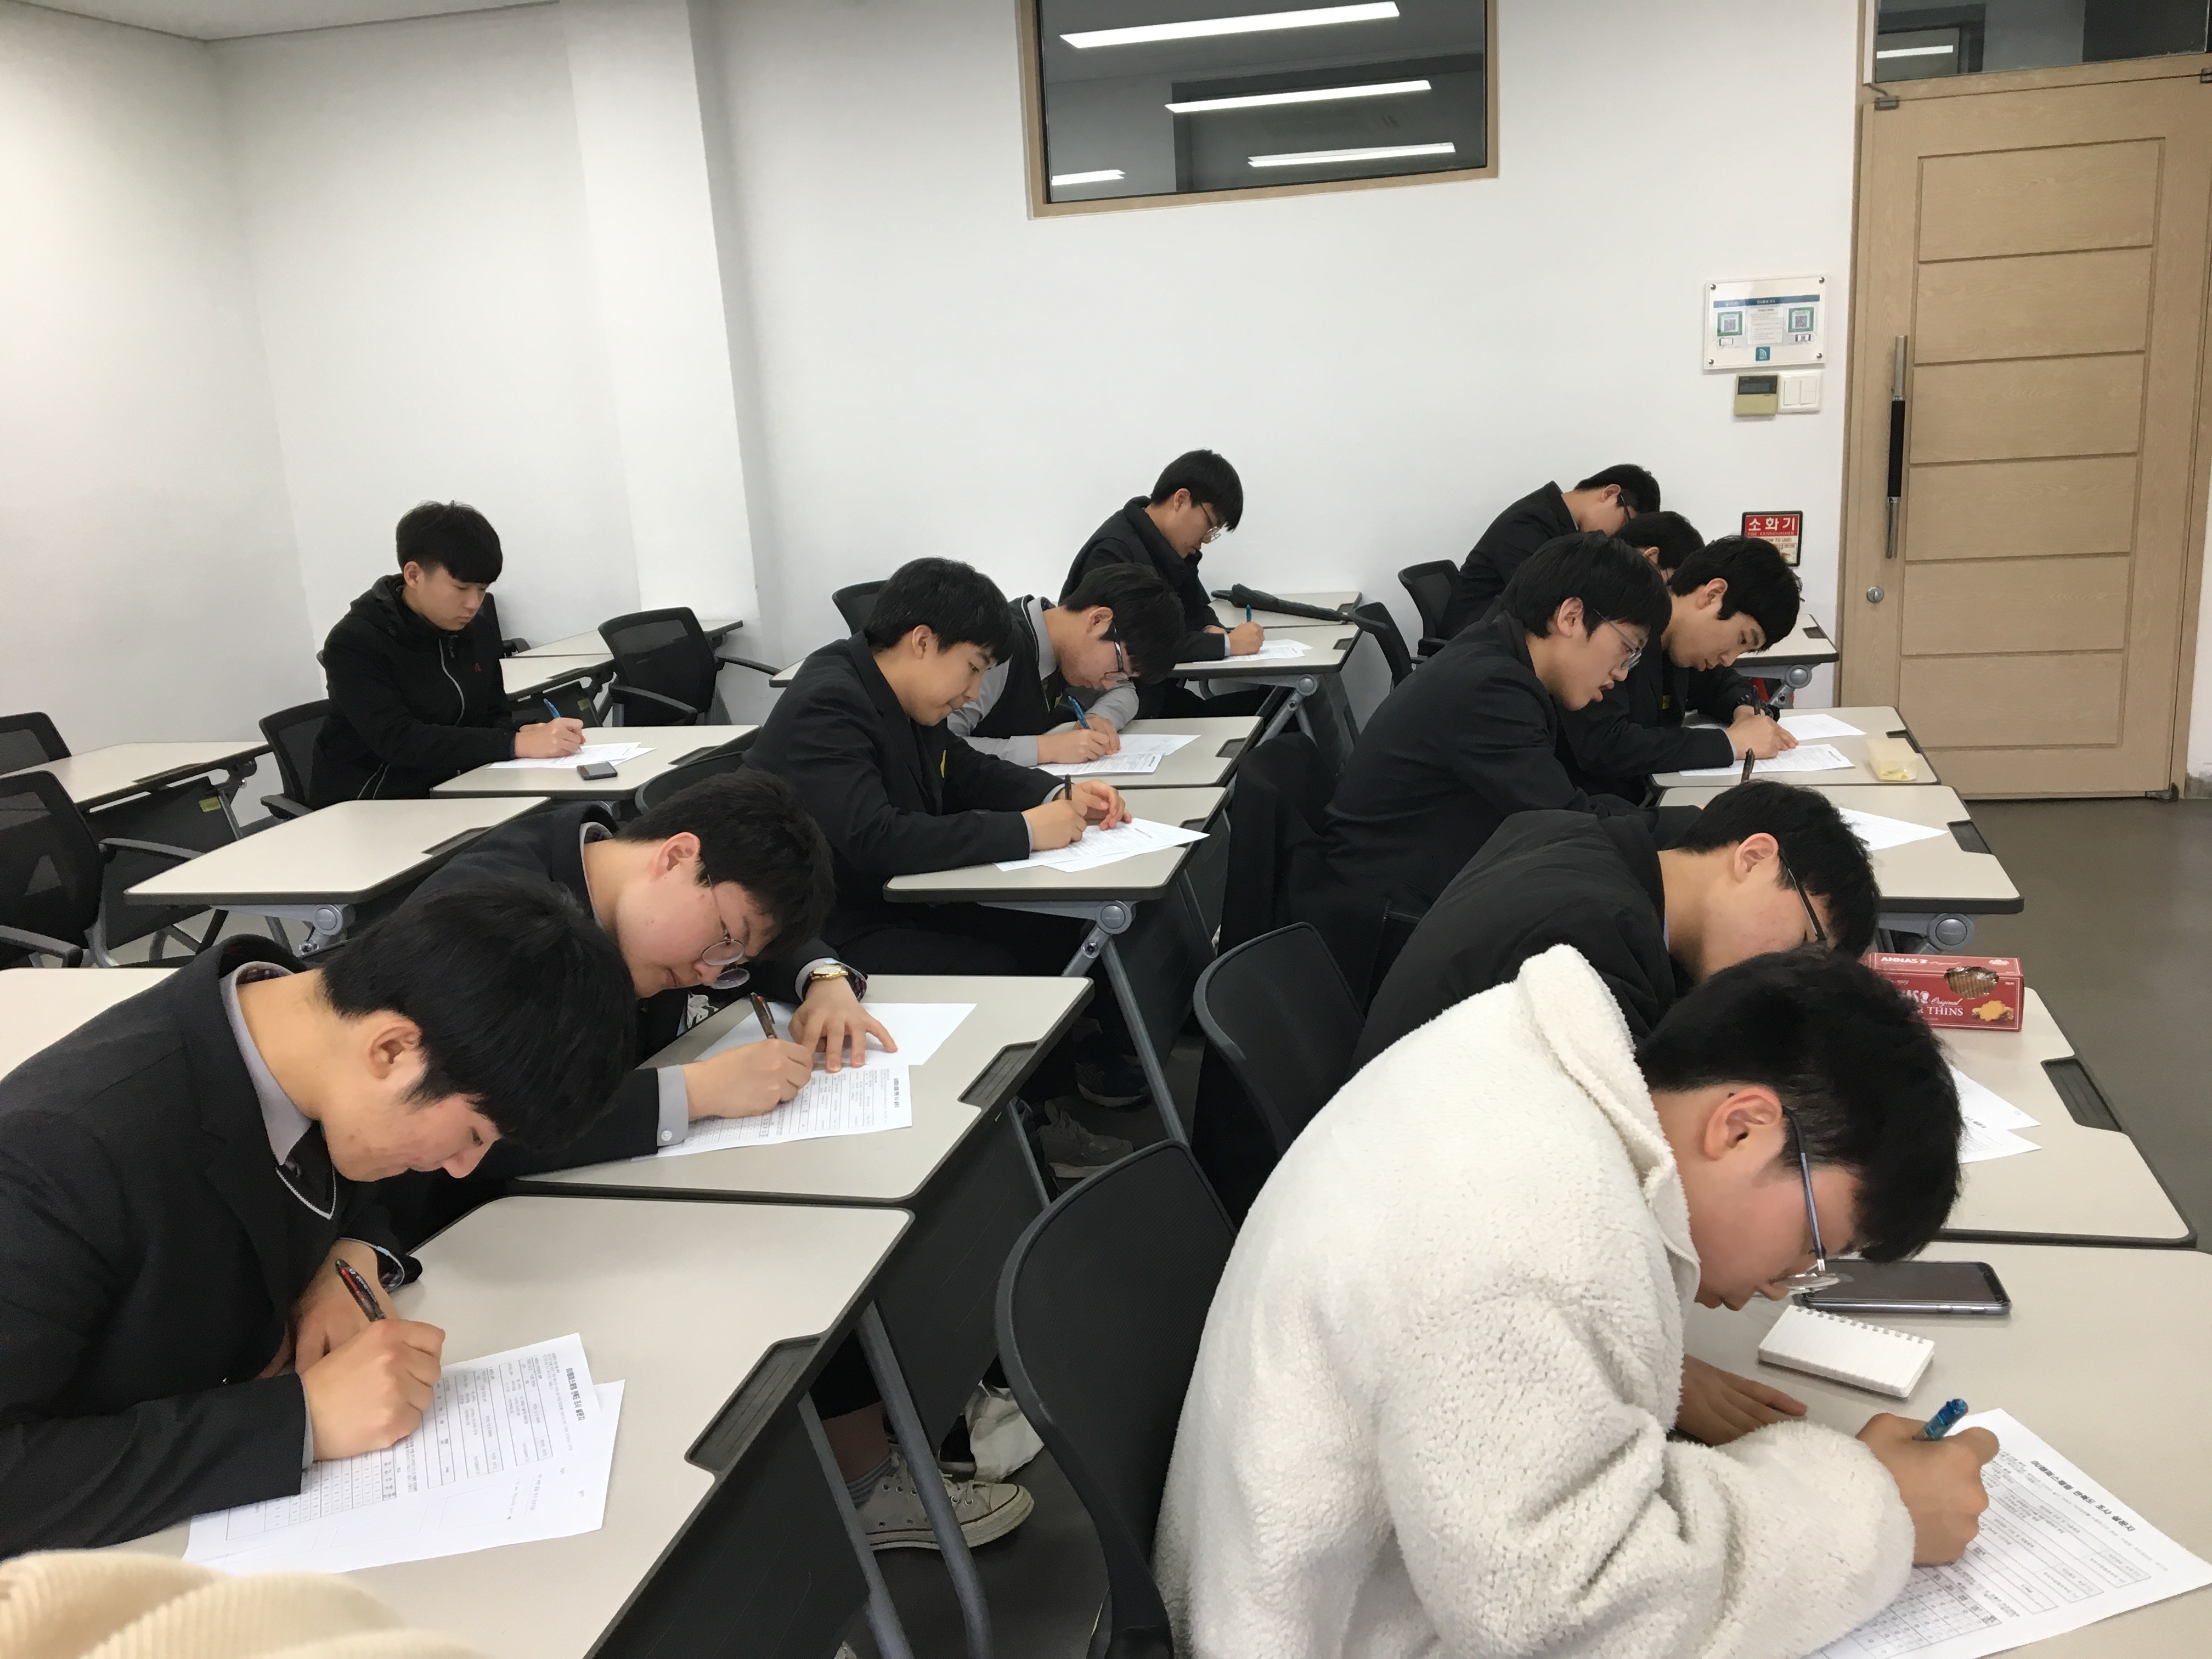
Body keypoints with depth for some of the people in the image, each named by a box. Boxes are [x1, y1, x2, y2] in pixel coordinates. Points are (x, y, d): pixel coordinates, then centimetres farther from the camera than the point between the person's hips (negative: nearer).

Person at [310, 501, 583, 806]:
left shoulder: (478, 624, 7)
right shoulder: (354, 644, -14)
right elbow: (399, 741, -25)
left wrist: (526, 732, -14)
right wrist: (516, 745, -33)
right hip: (369, 805, -6)